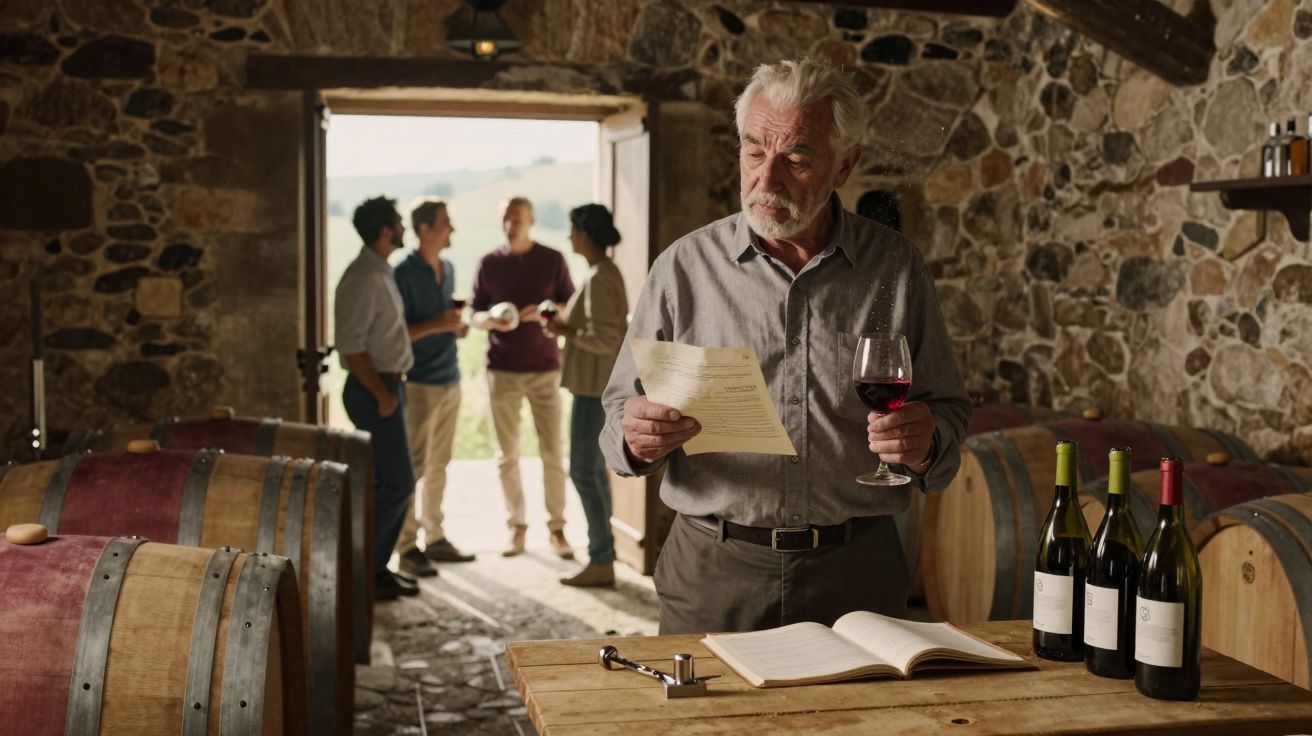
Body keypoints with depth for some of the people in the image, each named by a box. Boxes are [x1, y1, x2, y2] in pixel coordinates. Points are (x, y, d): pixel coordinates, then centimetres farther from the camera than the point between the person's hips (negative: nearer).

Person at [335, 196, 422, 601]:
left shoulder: (380, 273, 14)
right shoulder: (364, 278, -18)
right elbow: (351, 344, -23)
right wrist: (382, 395, -21)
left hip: (387, 386, 10)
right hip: (375, 389, -10)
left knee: (391, 481, 13)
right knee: (397, 482, -8)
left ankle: (375, 566, 21)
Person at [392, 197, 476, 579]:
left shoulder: (447, 269, 13)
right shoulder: (404, 274, -12)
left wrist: (458, 327, 4)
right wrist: (437, 325, -23)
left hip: (449, 379, 8)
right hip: (419, 383, -8)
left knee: (438, 465, 13)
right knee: (412, 466, -4)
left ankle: (434, 537, 21)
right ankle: (407, 546, 2)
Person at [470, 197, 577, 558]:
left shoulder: (552, 260, 1)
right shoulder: (489, 263, 4)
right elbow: (475, 315, 7)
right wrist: (491, 320, -16)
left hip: (545, 368, -1)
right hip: (502, 369, 1)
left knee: (552, 452, -1)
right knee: (507, 454, 5)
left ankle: (556, 527, 8)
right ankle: (516, 525, 16)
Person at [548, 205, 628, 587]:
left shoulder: (599, 278, -18)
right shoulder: (607, 271, 12)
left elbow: (606, 339, -24)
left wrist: (566, 330, -14)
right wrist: (568, 321, 11)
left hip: (596, 388, -10)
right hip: (599, 384, 10)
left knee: (583, 472, -6)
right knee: (594, 470, 15)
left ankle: (601, 563, -1)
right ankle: (603, 550, 22)